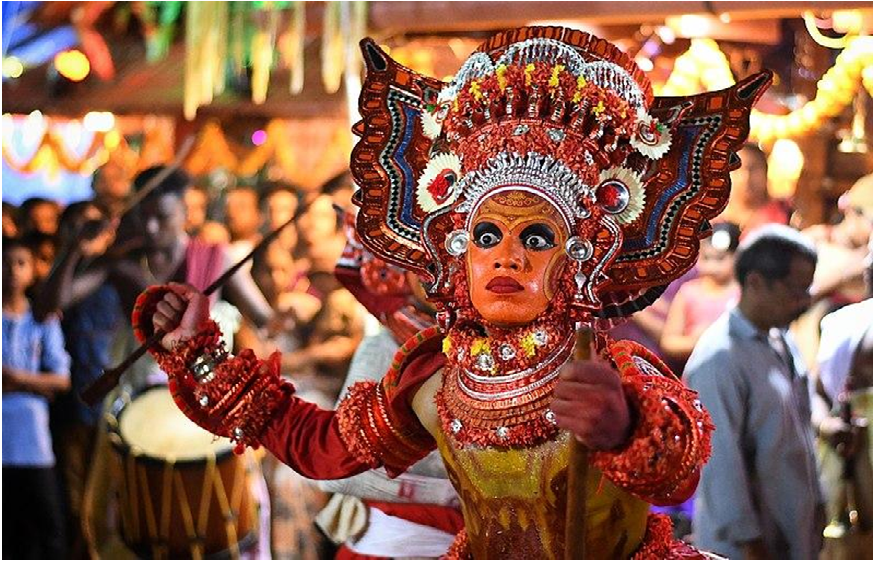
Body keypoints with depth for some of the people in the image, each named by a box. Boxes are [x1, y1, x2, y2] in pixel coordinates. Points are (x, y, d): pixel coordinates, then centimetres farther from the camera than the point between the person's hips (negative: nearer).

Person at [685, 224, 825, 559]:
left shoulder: (782, 344, 9)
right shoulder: (719, 360, -21)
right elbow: (721, 459, -22)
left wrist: (815, 506, 18)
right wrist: (750, 542, -20)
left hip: (794, 532, 9)